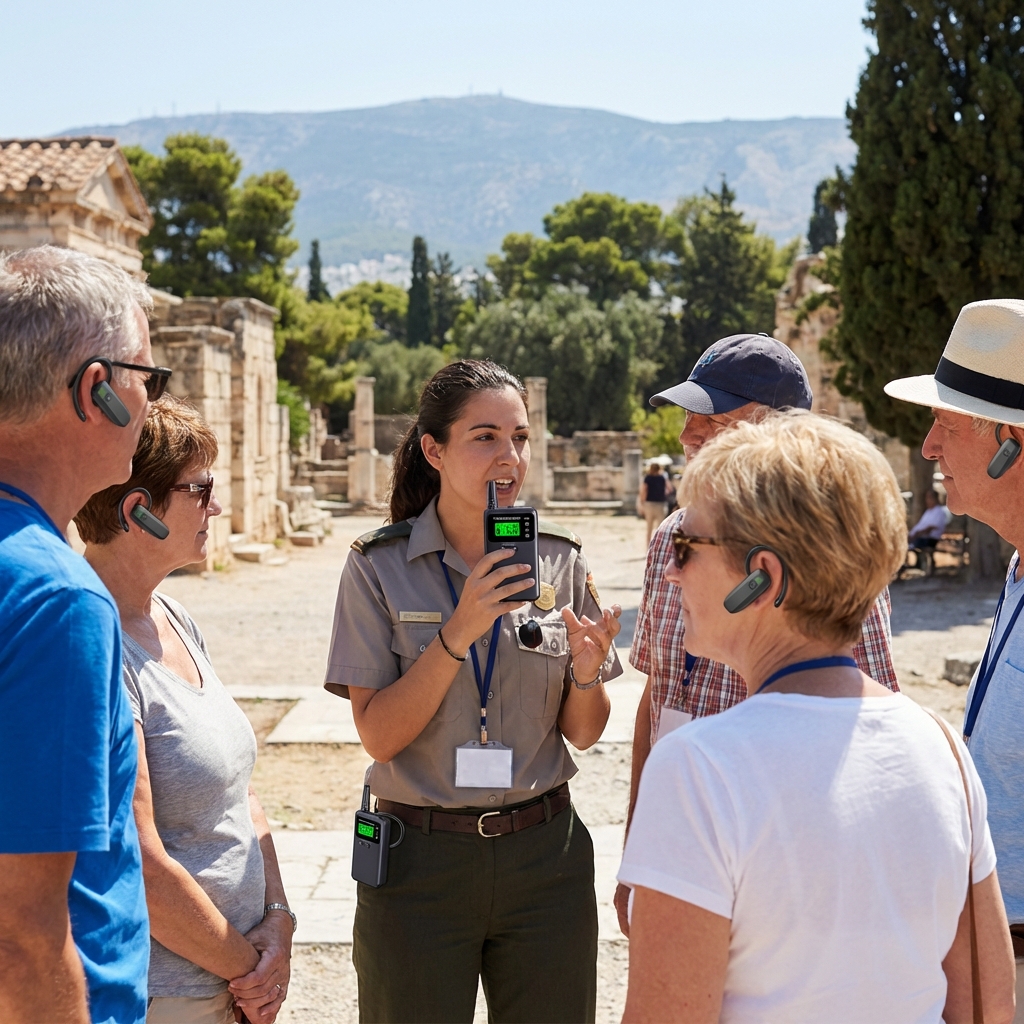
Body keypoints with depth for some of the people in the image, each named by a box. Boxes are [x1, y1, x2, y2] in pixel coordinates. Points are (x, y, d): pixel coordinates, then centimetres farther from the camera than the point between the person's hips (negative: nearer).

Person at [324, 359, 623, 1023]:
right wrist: (458, 633, -24)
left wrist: (586, 670, -17)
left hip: (544, 854, 2)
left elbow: (583, 734, 4)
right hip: (420, 862, -2)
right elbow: (379, 736, -13)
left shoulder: (562, 561, -1)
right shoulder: (379, 568, -7)